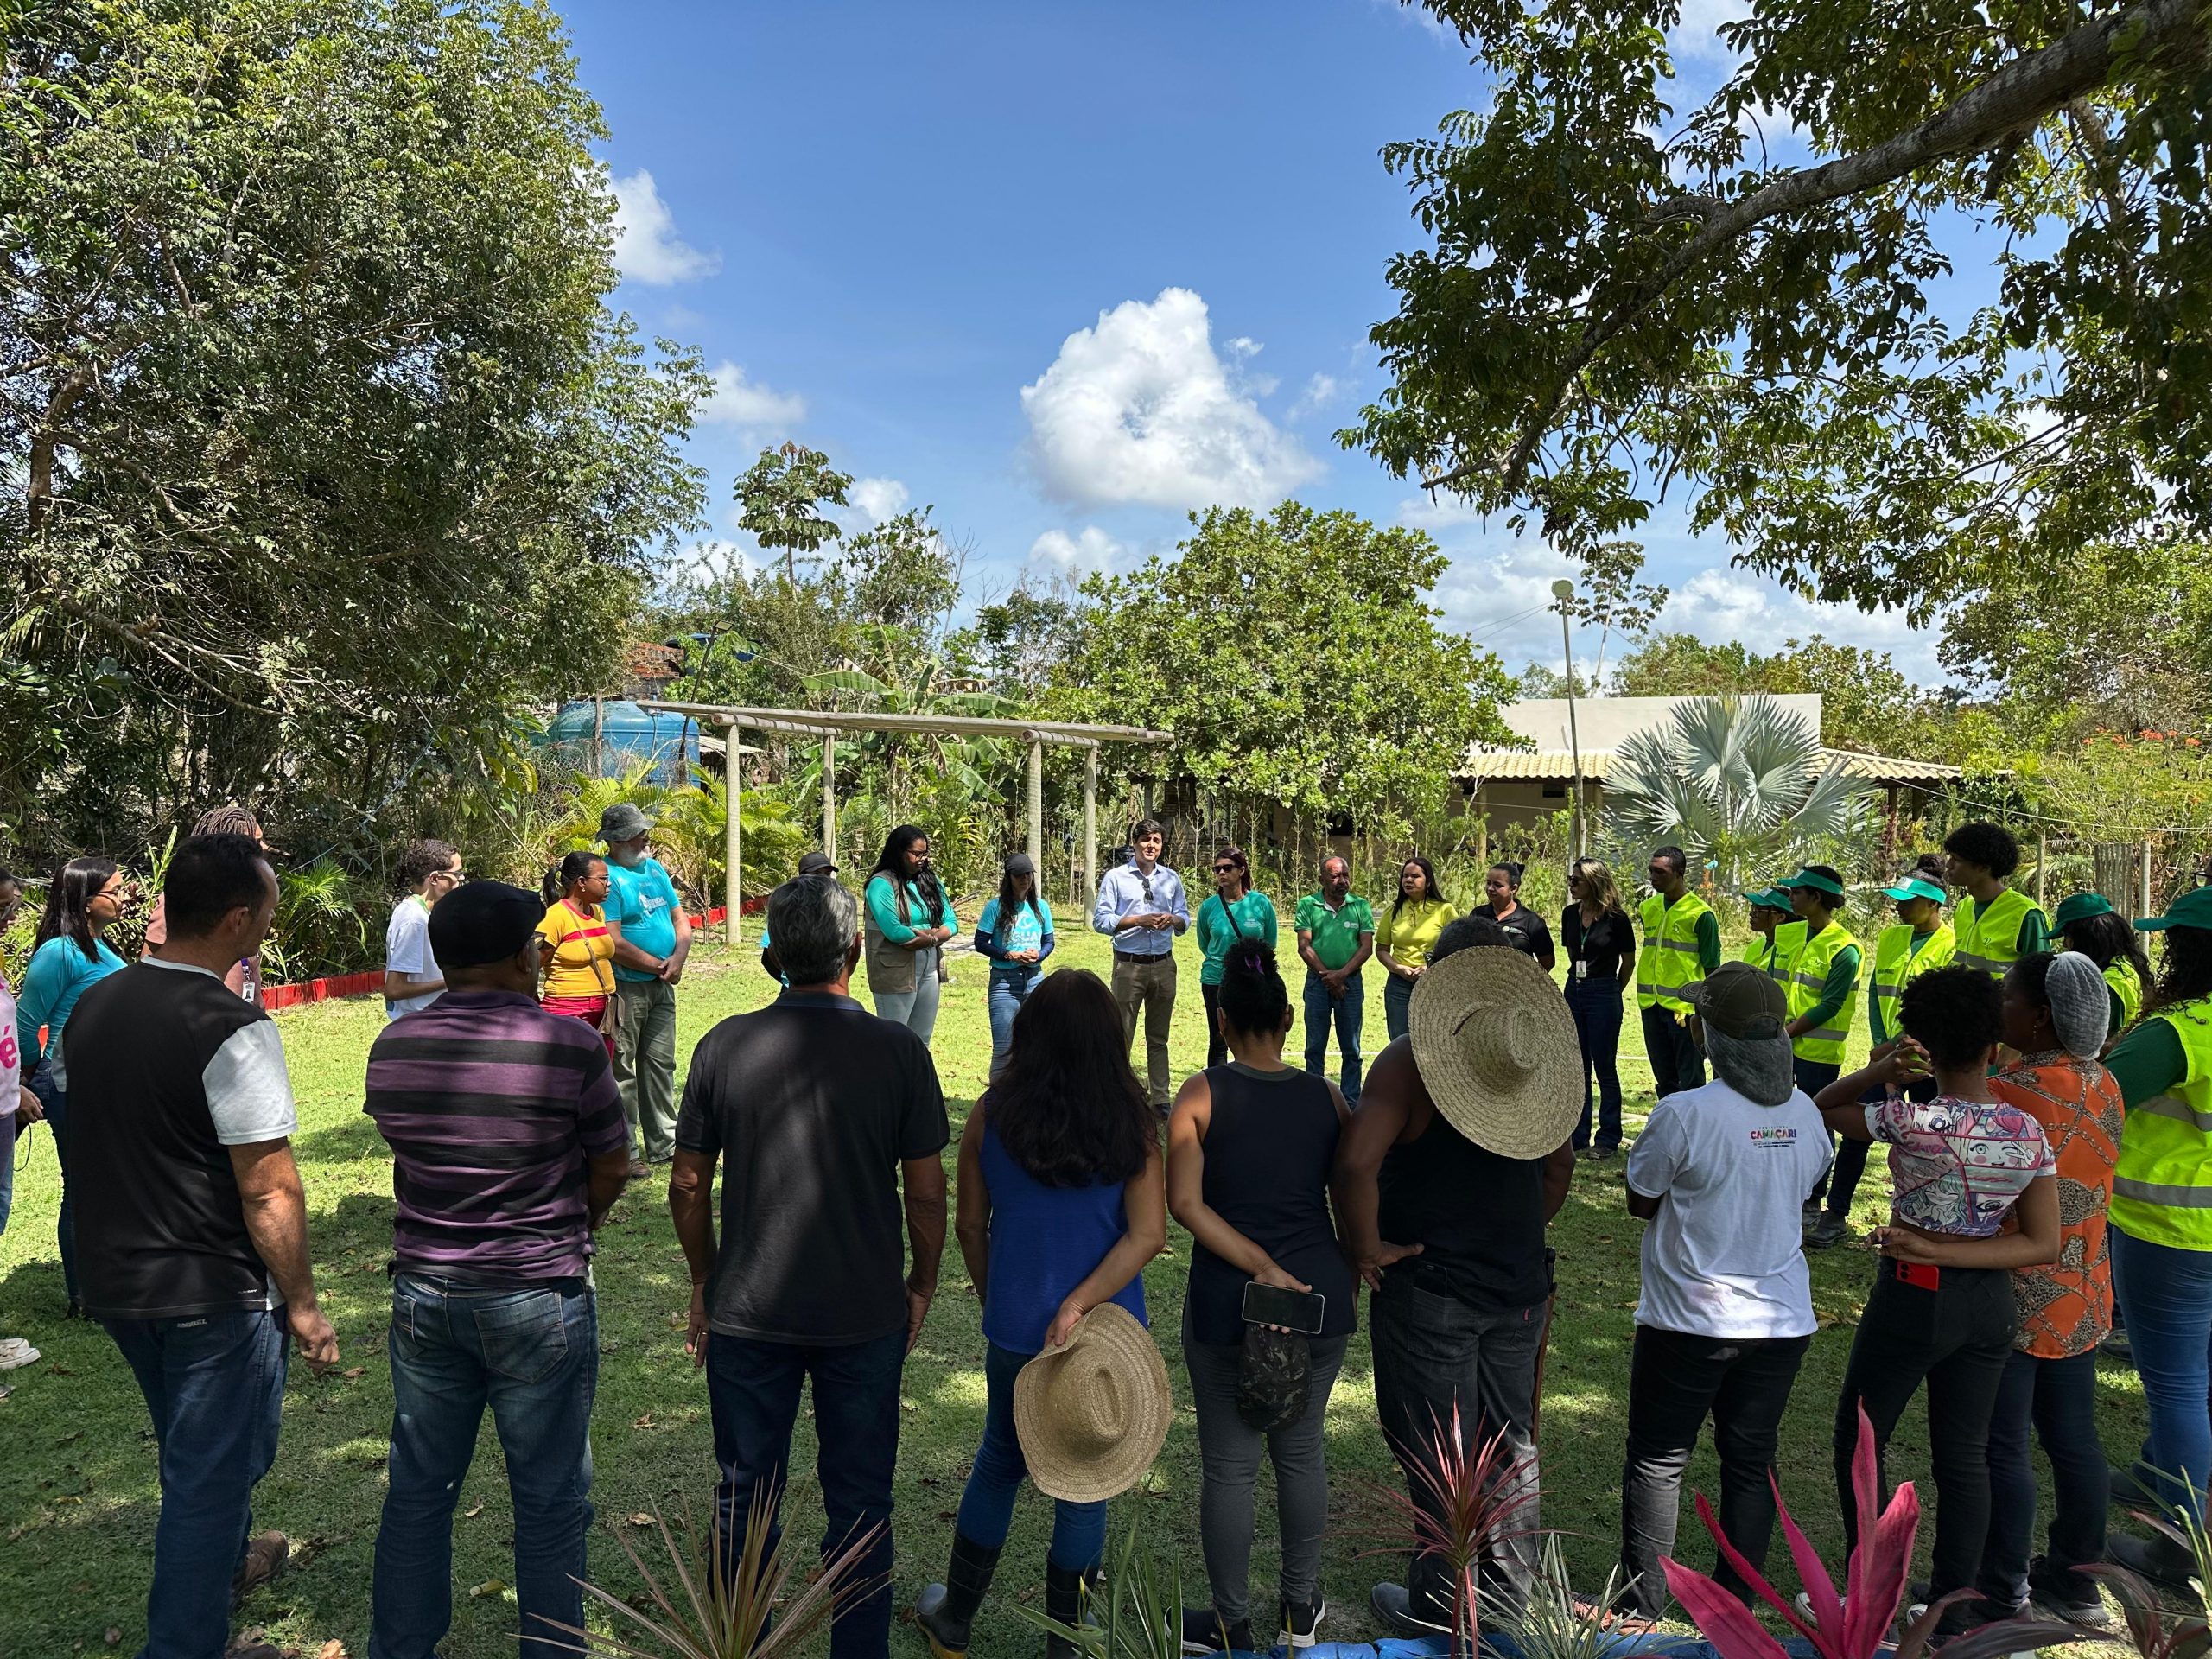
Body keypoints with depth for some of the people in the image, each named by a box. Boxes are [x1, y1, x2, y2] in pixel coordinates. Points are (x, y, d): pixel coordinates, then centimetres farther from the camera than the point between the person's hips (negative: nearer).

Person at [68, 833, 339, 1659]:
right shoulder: (231, 1027, -24)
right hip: (209, 1295, -8)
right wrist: (302, 1306, -13)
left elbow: (101, 1136, 13)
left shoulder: (92, 1006, 1)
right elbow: (268, 1191, -23)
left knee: (191, 1447, 29)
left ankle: (226, 1558, 51)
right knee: (210, 1472, 9)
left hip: (113, 1279, 8)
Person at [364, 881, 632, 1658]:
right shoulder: (569, 1046, -18)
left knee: (418, 1487, 21)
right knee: (549, 1499, 11)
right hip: (538, 1299, -4)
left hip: (423, 1294, 5)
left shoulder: (390, 1048, -4)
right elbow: (611, 1170, -8)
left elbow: (406, 1150, 7)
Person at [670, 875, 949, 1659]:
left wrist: (704, 1283, 13)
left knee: (746, 1499, 18)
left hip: (747, 1310, 1)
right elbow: (926, 1191, -8)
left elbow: (687, 1186, -1)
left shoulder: (725, 1045, -8)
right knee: (860, 1504, 15)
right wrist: (923, 1284, 7)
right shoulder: (897, 1049, -12)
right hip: (866, 1315, -1)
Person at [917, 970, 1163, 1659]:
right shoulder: (1129, 1121, -9)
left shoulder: (992, 1115, -6)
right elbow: (1149, 1233, -15)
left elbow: (971, 1226, 2)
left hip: (1016, 1328, 2)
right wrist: (1078, 1306, -17)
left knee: (999, 1465, 22)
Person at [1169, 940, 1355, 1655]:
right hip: (1322, 1296, 3)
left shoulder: (1202, 1094, -8)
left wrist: (1265, 1270, -15)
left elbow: (1186, 1204, -15)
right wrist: (1348, 1285, 17)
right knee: (1302, 1449, 20)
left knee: (1229, 1464, 11)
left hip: (1228, 1302, -3)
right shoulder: (1327, 1097, -1)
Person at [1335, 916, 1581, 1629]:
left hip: (1429, 1292, -6)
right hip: (1520, 1288, 6)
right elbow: (1560, 1164, 13)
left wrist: (1366, 1248, -17)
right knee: (1513, 1443, 20)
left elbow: (1356, 1164, -30)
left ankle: (1439, 1611, 22)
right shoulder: (1527, 1057, 1)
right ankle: (1513, 1589, 36)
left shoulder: (1410, 1060, -18)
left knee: (1437, 1458, 8)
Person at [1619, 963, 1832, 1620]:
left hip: (1691, 1320, -4)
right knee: (1750, 1464, 14)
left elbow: (1641, 1202, -8)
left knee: (1657, 1461, 10)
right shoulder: (1806, 1115, -4)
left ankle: (1644, 1610, 18)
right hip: (1782, 1319, 4)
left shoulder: (1684, 1114, -21)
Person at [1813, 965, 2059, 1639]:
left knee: (1858, 1439, 13)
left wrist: (1883, 1069, -15)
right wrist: (1942, 1249, -11)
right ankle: (1954, 1610, 25)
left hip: (1912, 1299, -5)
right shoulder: (2030, 1134, -6)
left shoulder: (1912, 1121, -21)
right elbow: (2044, 1244, -6)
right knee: (1964, 1455, 16)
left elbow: (1822, 1108, -6)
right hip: (1990, 1304, 5)